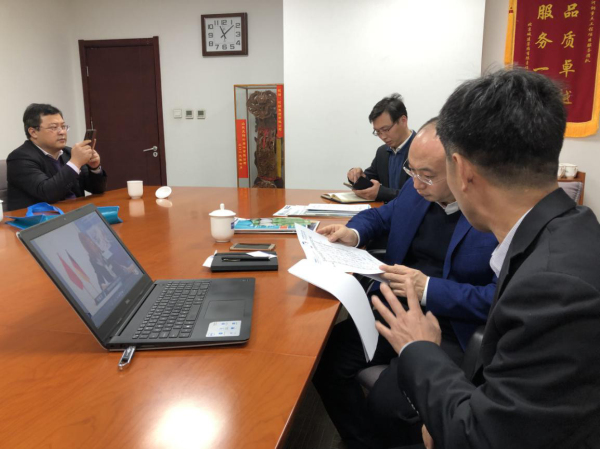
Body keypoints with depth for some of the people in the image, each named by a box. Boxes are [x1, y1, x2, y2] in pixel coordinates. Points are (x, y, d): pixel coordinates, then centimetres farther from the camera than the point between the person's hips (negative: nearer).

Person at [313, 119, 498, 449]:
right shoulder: (416, 189, 2)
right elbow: (383, 215, 23)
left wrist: (428, 288, -25)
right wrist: (353, 232, 1)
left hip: (453, 331, -6)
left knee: (388, 401, -26)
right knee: (326, 360, -11)